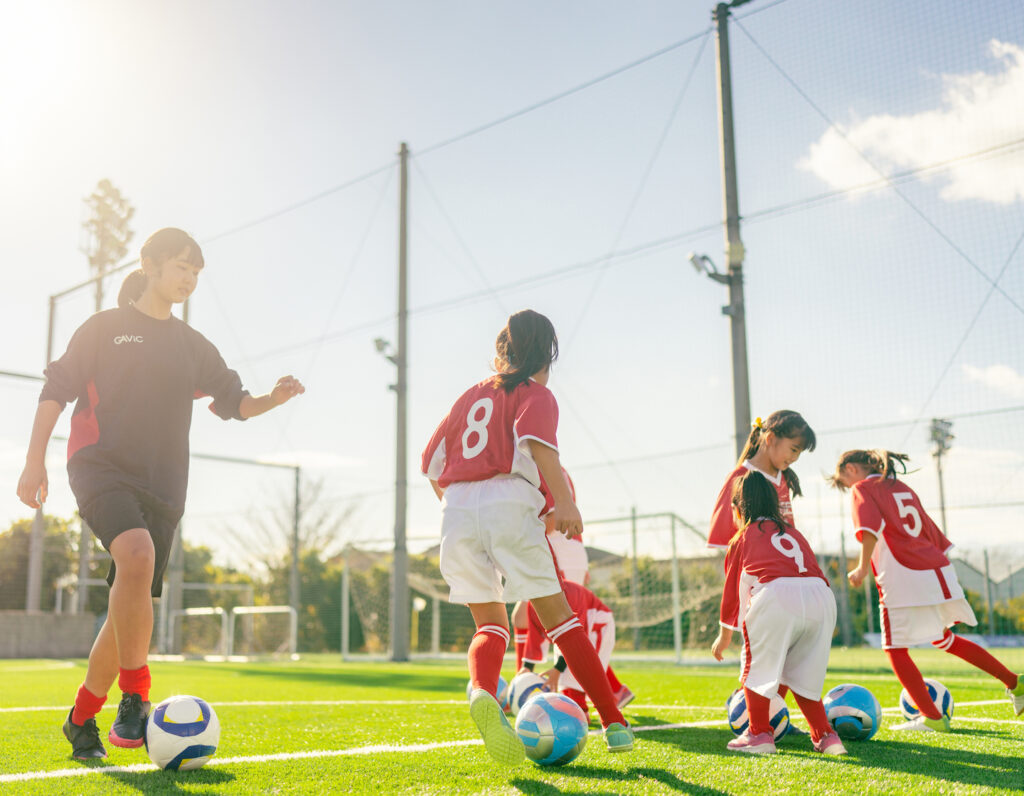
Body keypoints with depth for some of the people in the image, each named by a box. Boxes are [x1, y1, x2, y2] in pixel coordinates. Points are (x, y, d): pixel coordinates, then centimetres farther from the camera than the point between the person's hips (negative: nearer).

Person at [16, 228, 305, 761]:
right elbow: (56, 389, 4)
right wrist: (35, 460, -6)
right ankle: (135, 698, -24)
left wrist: (273, 399, -5)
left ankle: (81, 719, 20)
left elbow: (235, 403, 17)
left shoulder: (193, 346, 18)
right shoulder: (105, 327, 7)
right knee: (137, 555, -32)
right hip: (100, 464, -4)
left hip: (162, 485, 5)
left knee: (131, 607, 2)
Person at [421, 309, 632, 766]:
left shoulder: (471, 395, 24)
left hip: (457, 510, 4)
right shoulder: (536, 393, 8)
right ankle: (614, 723, 5)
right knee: (558, 617, 6)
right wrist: (564, 500, -21)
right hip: (508, 504, -4)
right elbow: (535, 439, -15)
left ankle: (482, 692, -20)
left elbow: (431, 463, 22)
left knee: (490, 626, 12)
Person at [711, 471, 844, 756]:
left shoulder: (742, 538, 22)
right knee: (803, 672, 21)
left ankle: (759, 734, 13)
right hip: (822, 596, 5)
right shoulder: (794, 533, 33)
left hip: (776, 596, -4)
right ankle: (825, 736, 18)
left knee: (757, 665, 14)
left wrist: (724, 637, 39)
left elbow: (732, 592, 26)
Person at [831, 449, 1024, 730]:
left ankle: (932, 718, 0)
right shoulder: (904, 489, 24)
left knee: (895, 649, 4)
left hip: (904, 580, -8)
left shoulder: (863, 488, 2)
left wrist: (863, 567, -16)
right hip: (940, 572, 8)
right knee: (942, 639, 26)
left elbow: (870, 527, -18)